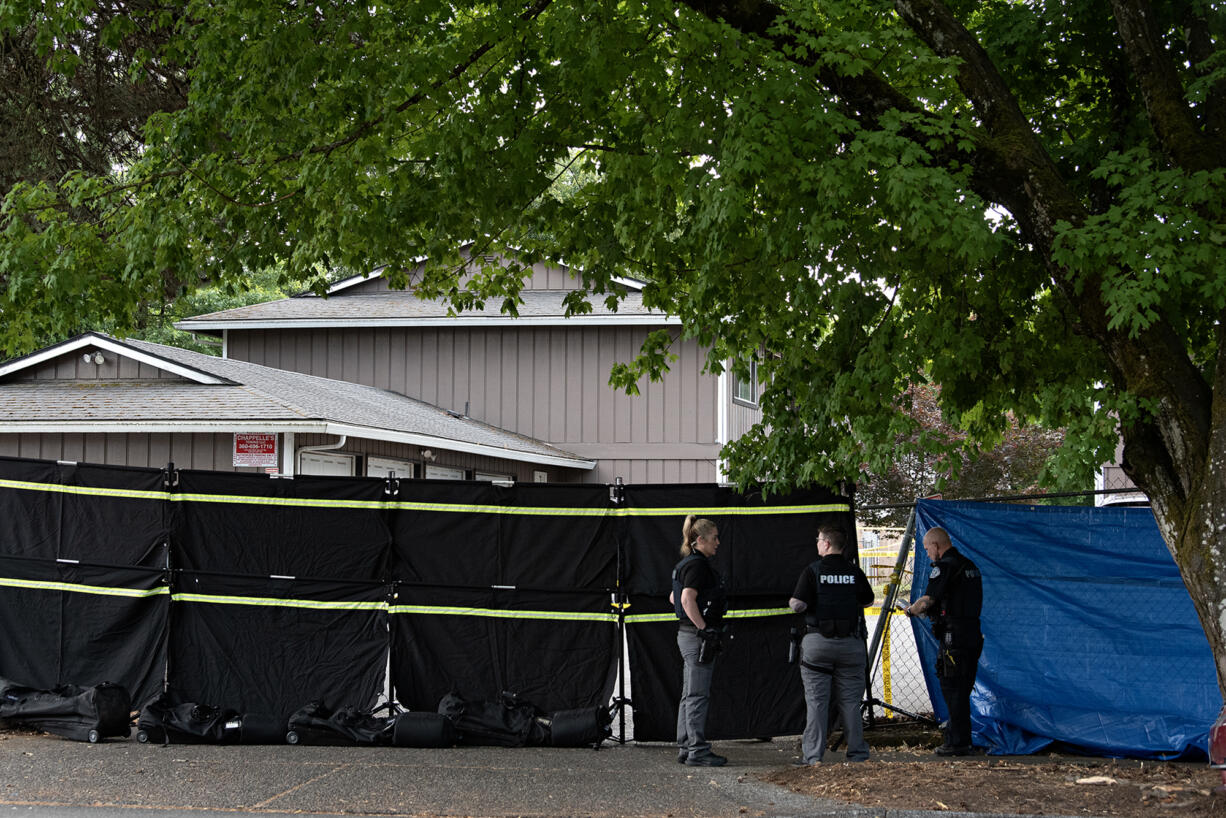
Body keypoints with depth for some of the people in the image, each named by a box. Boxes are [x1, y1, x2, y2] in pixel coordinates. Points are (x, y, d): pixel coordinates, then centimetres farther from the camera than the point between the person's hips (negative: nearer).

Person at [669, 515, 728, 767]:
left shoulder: (687, 564, 16)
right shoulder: (697, 564, -14)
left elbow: (674, 597, 27)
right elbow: (687, 599, -25)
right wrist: (704, 629, -24)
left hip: (687, 634, 10)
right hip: (697, 635, -10)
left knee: (689, 696, 12)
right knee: (698, 696, -7)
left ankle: (685, 748, 16)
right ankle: (697, 751, -4)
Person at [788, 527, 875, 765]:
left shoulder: (812, 571, -6)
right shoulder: (855, 572, 4)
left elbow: (798, 605, -13)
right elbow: (868, 601, 16)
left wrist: (792, 602, 9)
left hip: (818, 641, -2)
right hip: (850, 642, 2)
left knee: (816, 700, 2)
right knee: (850, 700, 9)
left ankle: (814, 755, 0)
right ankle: (857, 753, 10)